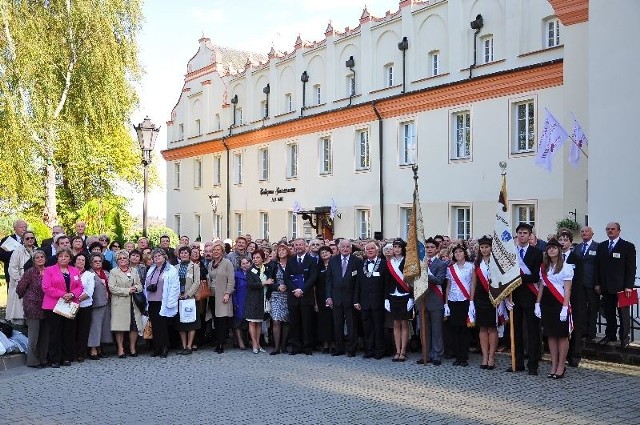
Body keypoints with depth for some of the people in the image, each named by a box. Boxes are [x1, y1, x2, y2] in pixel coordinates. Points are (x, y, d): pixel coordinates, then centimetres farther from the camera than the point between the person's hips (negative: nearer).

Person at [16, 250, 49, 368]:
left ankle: (43, 359, 18)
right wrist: (27, 298, 9)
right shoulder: (30, 272, -8)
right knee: (34, 335, -1)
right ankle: (32, 361, 8)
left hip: (46, 307, 5)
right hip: (33, 307, -5)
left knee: (45, 335, 9)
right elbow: (20, 288, -4)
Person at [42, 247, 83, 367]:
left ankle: (67, 358, 13)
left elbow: (80, 287, 10)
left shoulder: (75, 271, 14)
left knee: (69, 333, 5)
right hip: (54, 306, -3)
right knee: (55, 333, -2)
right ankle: (54, 360, 5)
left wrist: (72, 294, -11)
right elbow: (46, 287, -8)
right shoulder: (49, 270, 2)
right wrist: (63, 294, -15)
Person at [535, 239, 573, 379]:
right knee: (551, 335, 8)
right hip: (546, 303, 6)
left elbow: (567, 290, -9)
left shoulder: (566, 267, -5)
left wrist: (565, 307, -16)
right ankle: (554, 366, 15)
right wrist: (537, 304, 8)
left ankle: (561, 367, 8)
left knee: (562, 335, 1)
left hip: (560, 303, -5)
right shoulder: (543, 267, 12)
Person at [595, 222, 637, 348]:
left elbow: (631, 268, -5)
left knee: (624, 313, 4)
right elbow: (598, 266, 13)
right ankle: (610, 335, 18)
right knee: (608, 313, 9)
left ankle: (624, 337, 13)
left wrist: (628, 286, -11)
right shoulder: (601, 247, 12)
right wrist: (597, 283, 6)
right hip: (606, 287, 4)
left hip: (621, 287, -4)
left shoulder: (628, 246, -1)